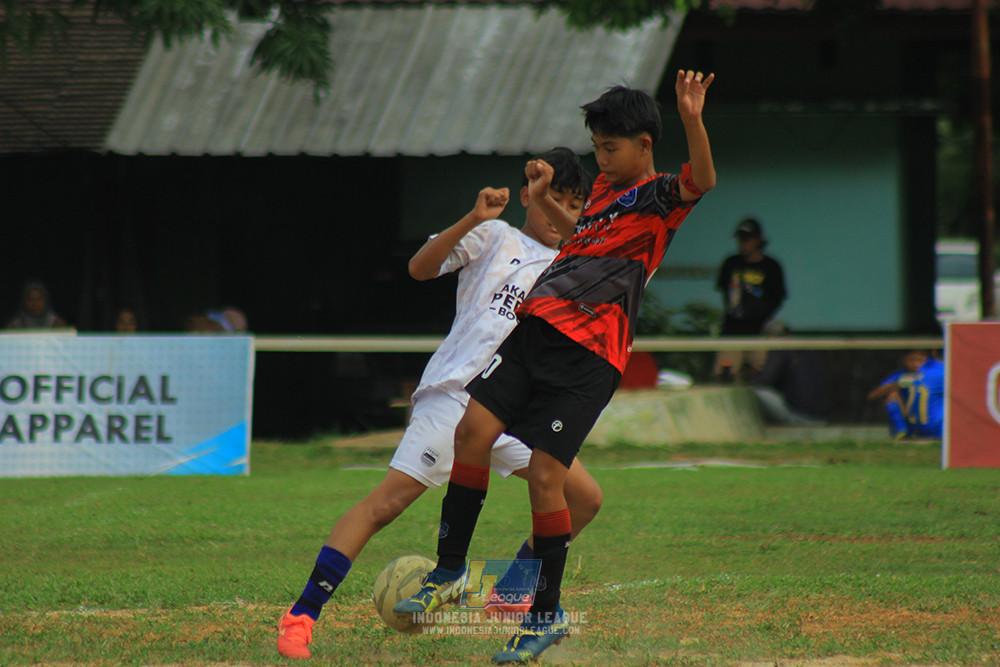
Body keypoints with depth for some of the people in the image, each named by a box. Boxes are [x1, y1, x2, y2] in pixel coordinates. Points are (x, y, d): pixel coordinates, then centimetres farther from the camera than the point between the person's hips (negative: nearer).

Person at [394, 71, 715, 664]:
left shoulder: (659, 196, -3)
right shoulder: (605, 189, 23)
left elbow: (703, 181, -26)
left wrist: (692, 120, -41)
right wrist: (544, 200, 37)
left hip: (589, 353, -7)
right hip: (537, 328, 7)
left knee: (544, 474, -10)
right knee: (474, 430, -6)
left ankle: (548, 612, 5)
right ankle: (450, 573, 7)